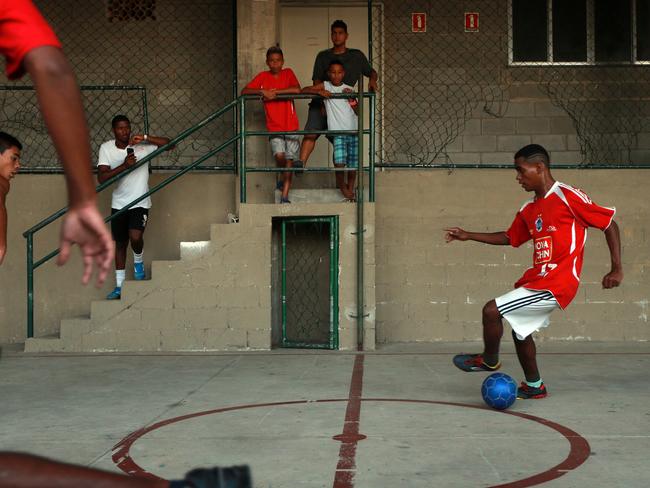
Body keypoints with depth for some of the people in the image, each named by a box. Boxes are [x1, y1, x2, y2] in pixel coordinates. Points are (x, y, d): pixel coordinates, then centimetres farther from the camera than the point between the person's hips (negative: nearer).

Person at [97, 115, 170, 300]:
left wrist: (145, 138, -24)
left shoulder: (142, 145, -8)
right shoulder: (106, 148, -5)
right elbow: (101, 177, -14)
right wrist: (124, 166, -27)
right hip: (119, 203, 2)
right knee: (120, 243, 11)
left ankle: (138, 261, 12)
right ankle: (119, 286, 22)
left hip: (140, 202, -2)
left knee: (135, 237, -24)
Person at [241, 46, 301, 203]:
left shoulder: (288, 73, 4)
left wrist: (275, 92, -17)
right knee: (279, 155, -17)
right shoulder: (263, 76, 4)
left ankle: (284, 197, 4)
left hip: (291, 126, 0)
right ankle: (283, 178, 16)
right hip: (274, 127, 0)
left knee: (289, 160, -1)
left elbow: (297, 90, -15)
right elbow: (244, 92, -4)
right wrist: (262, 91, -19)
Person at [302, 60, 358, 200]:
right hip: (337, 131, -2)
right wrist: (319, 92, -15)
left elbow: (358, 111, 8)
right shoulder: (325, 86, 4)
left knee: (353, 164, 3)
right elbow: (304, 90, -1)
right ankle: (341, 185, 9)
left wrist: (351, 98, -8)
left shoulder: (349, 89, 10)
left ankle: (350, 188, 25)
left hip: (353, 131, 3)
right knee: (339, 162, -18)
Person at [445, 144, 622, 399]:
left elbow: (609, 223, -8)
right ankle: (534, 386, 36)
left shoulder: (568, 196, -12)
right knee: (520, 329, 18)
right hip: (537, 279, 9)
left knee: (492, 310, -13)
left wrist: (616, 269, -12)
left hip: (556, 283, -9)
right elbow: (509, 237, 25)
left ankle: (489, 360, 12)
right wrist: (468, 236, 19)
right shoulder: (529, 210, 11)